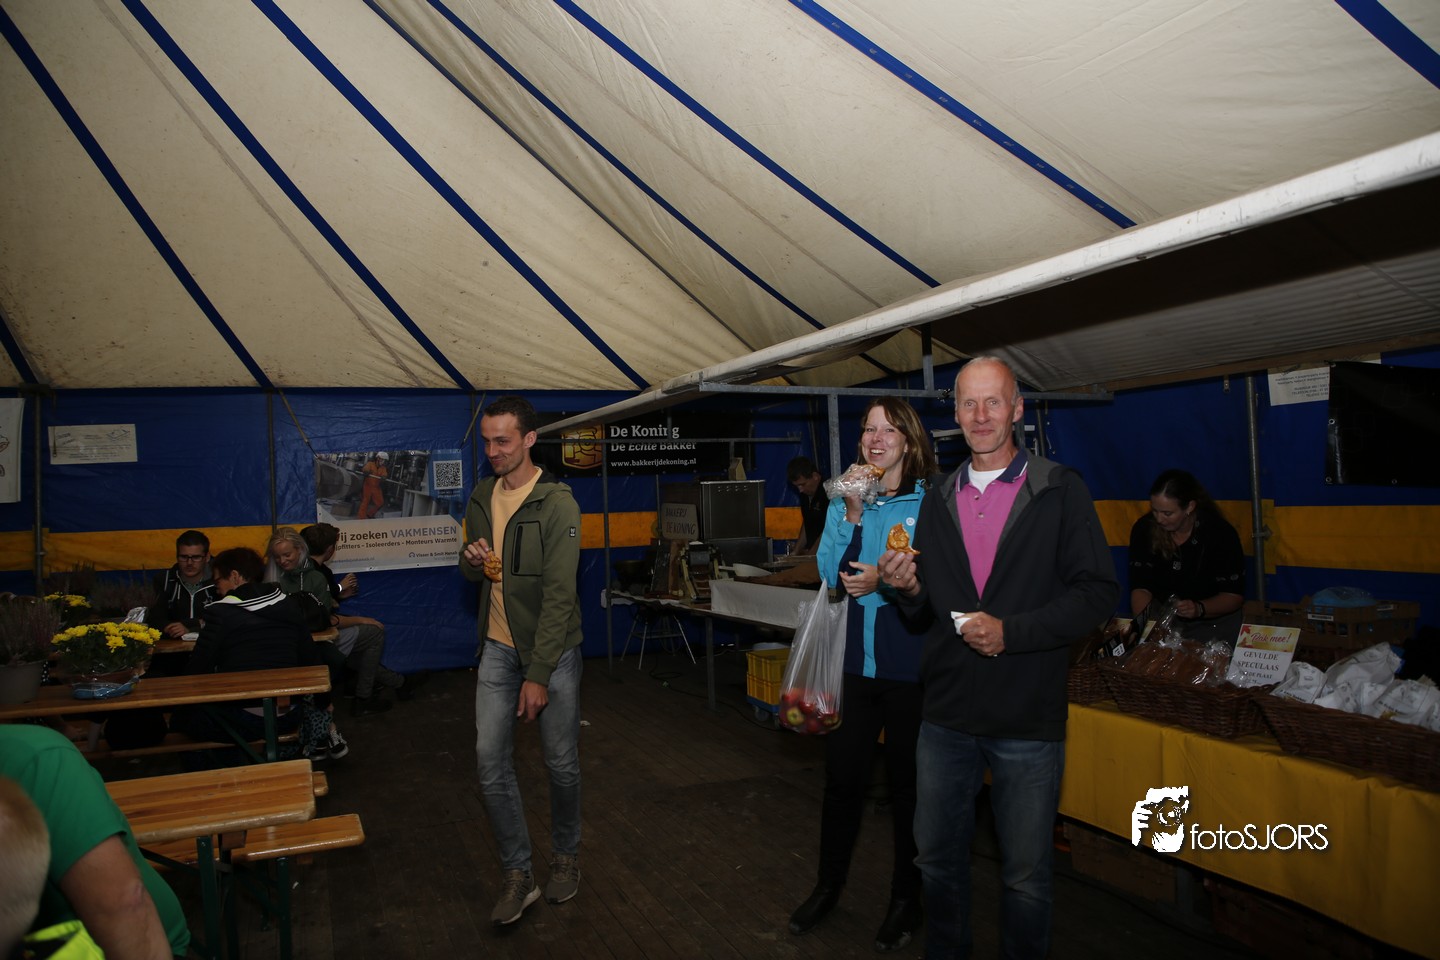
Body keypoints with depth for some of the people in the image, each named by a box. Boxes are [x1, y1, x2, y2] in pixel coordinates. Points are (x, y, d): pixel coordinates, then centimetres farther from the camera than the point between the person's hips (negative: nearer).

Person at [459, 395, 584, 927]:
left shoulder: (558, 504, -16)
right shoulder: (480, 497, 5)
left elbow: (559, 595, -19)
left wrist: (538, 675, -21)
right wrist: (472, 562, -9)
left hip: (553, 649, -5)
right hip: (498, 647, 5)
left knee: (562, 763, 7)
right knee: (491, 761, 0)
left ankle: (565, 856, 32)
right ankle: (518, 876, 15)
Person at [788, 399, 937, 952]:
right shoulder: (845, 501, 6)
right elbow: (828, 572, -1)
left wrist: (886, 584, -26)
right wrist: (852, 515, -11)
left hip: (911, 664, -4)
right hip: (854, 659, 4)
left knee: (907, 783, 11)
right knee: (842, 776, 13)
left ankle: (907, 897, 31)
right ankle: (828, 886, 33)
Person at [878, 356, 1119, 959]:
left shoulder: (1061, 491, -4)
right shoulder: (938, 502, 8)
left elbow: (1098, 592, -10)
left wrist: (1011, 631, -20)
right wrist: (907, 588, -9)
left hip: (1028, 721, -4)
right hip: (946, 714, 4)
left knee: (1026, 875, 11)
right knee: (937, 858, 17)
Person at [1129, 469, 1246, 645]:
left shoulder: (1221, 534, -16)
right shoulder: (1144, 529, -10)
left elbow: (1234, 595, -12)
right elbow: (1141, 587, -11)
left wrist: (1199, 609, -32)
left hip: (1215, 617, -1)